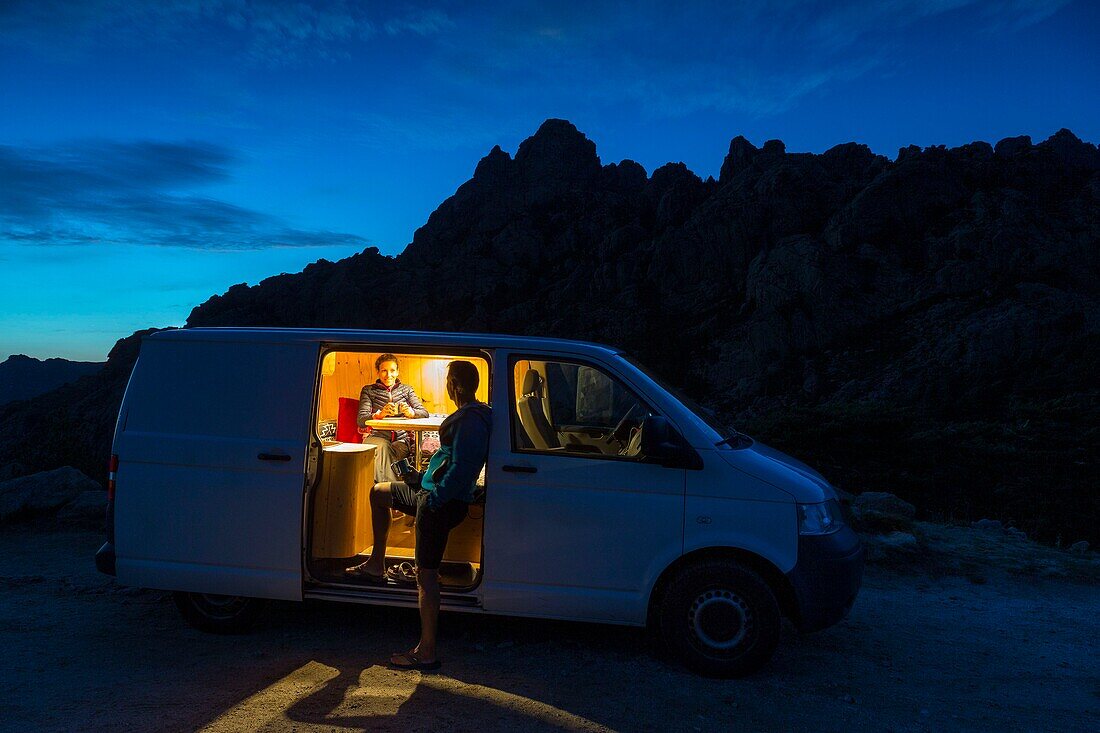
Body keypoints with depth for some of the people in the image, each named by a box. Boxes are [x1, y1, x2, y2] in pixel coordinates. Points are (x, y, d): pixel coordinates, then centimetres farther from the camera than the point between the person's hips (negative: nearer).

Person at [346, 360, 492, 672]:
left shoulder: (470, 421, -22)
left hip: (442, 504, -11)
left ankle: (426, 653, 1)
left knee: (426, 573, -7)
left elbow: (460, 470, -27)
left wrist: (435, 499, -20)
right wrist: (429, 481, 18)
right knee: (379, 492, 27)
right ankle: (376, 565, 34)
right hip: (431, 495, 11)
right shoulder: (469, 415, 10)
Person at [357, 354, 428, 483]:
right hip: (377, 436, -1)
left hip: (402, 439, 1)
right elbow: (361, 421, -1)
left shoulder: (406, 389, 21)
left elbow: (424, 413, 7)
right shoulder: (369, 390, 15)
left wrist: (411, 413, -18)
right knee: (382, 446, -36)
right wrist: (379, 415, -23)